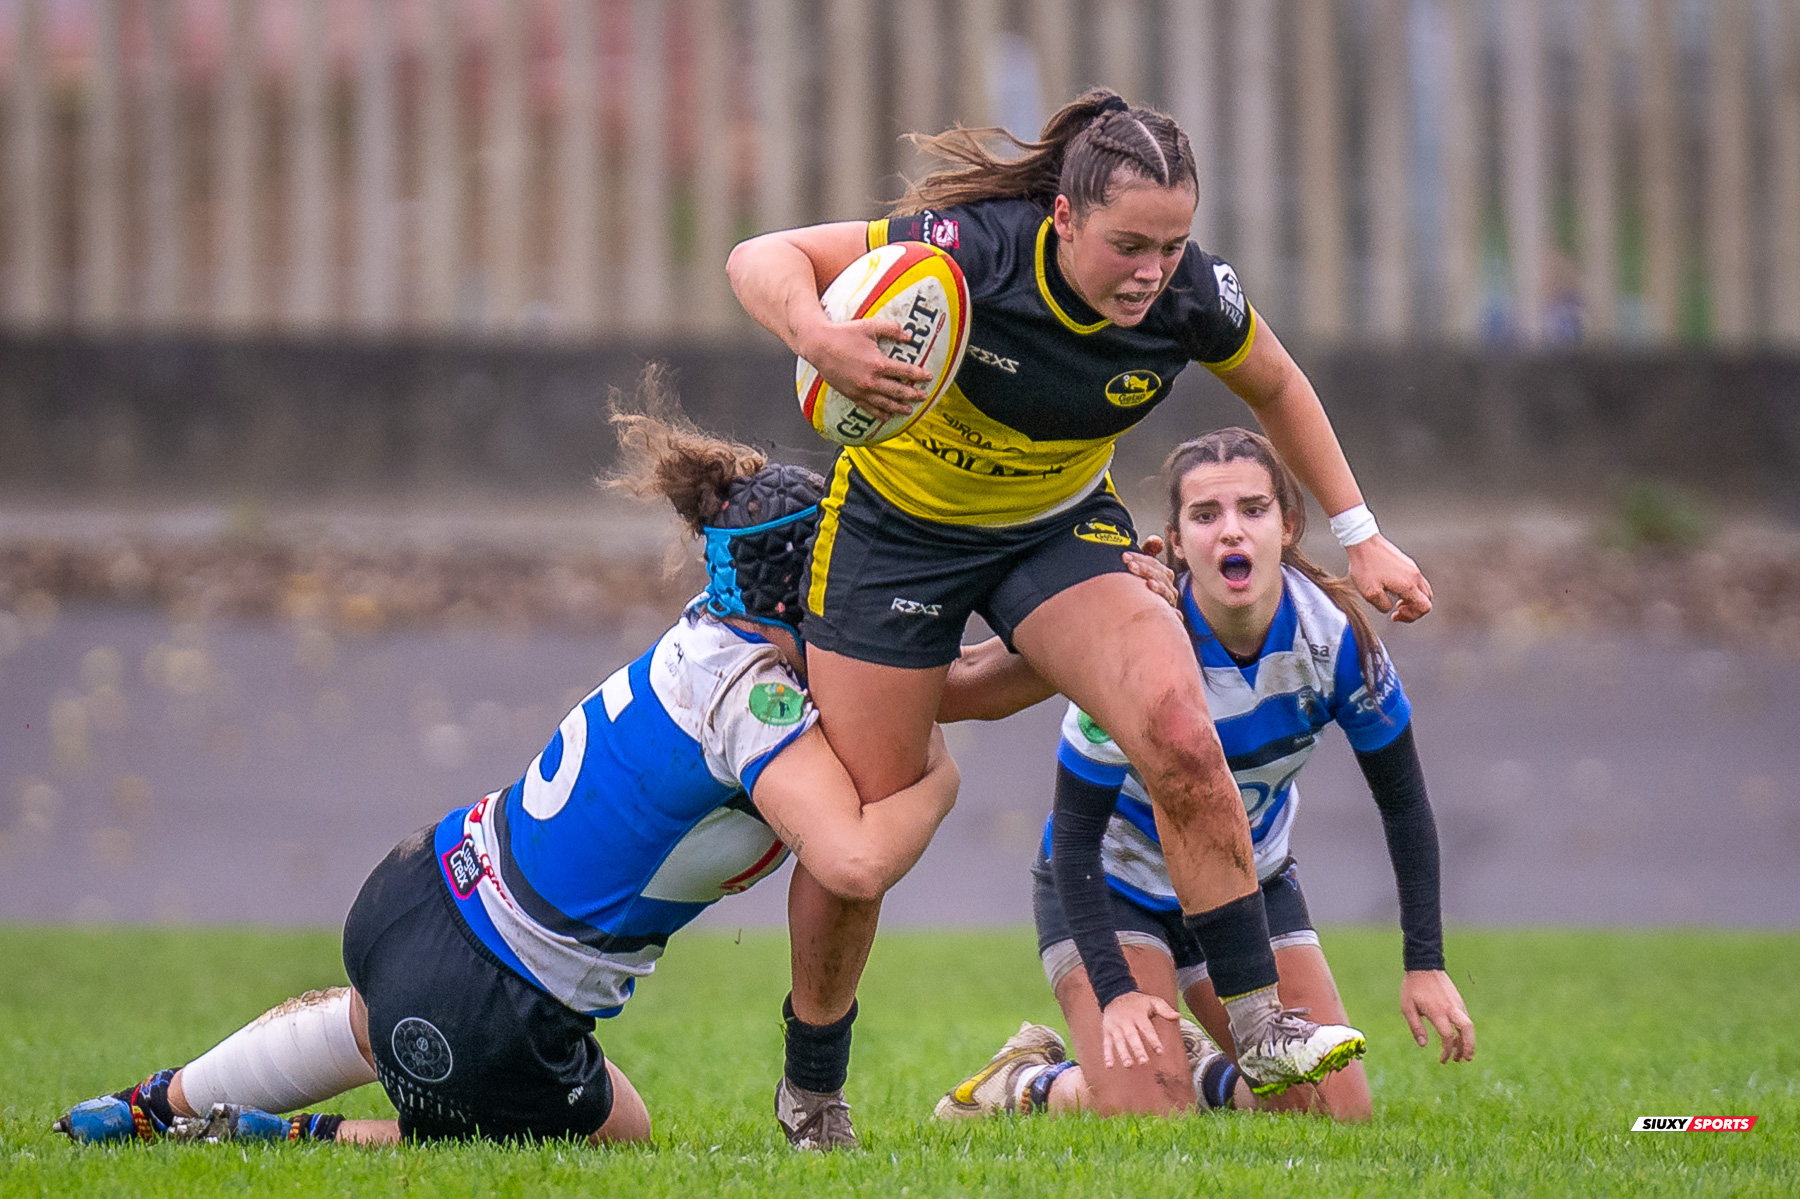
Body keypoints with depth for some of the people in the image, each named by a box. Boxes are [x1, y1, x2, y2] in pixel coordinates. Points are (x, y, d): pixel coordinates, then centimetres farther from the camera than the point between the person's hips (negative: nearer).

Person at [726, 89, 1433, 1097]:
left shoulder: (1190, 294, -21)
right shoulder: (976, 251, -32)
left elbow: (1277, 387, 2)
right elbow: (762, 258, -29)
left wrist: (1360, 535, 3)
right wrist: (817, 336, -51)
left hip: (1062, 528, 2)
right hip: (901, 524, -2)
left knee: (1179, 733, -24)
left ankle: (1260, 1030, -15)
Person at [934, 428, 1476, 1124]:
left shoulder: (1334, 635, -20)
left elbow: (1402, 802, -7)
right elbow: (1075, 831, -24)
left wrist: (1424, 963, -12)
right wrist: (1115, 990, -32)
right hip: (1117, 880, -4)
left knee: (1338, 1115, -5)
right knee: (1147, 1114, -21)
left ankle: (1199, 1068, 24)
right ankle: (1025, 1080, 11)